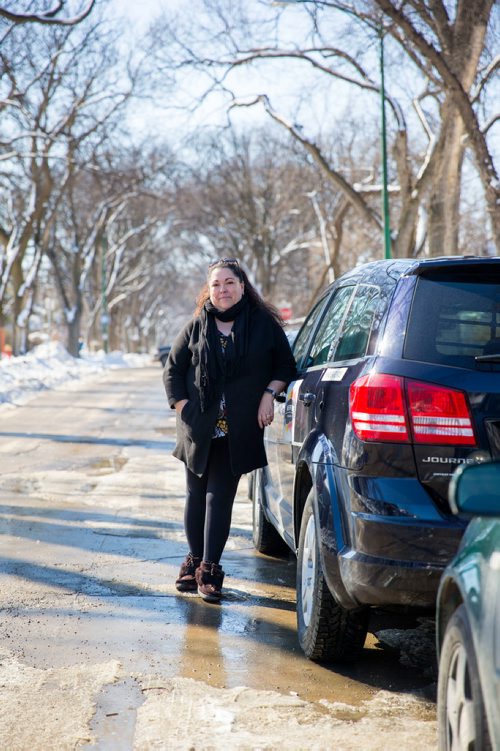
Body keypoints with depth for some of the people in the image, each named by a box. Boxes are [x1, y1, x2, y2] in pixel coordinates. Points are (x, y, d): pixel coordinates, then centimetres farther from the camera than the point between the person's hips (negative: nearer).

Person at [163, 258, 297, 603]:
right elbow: (173, 371, 10)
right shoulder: (197, 327, 6)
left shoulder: (264, 324, 2)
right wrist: (185, 409, -1)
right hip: (199, 429, 3)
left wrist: (269, 393, -7)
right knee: (196, 495, 9)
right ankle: (195, 561, 22)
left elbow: (286, 366, 9)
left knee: (219, 497, -7)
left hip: (237, 432, -2)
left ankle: (210, 570, -5)